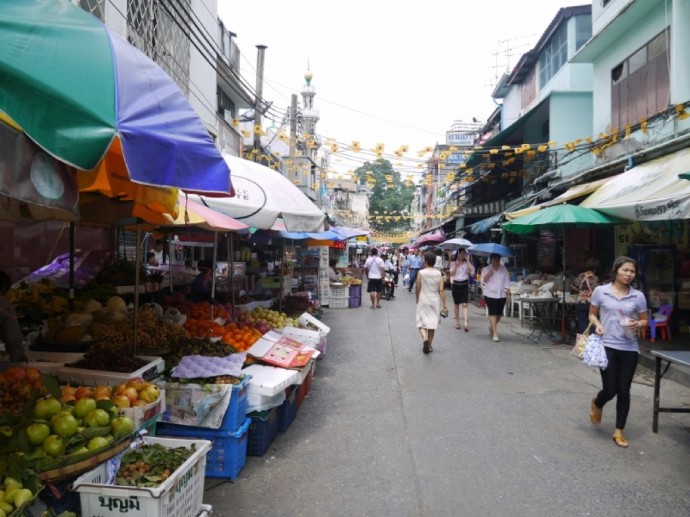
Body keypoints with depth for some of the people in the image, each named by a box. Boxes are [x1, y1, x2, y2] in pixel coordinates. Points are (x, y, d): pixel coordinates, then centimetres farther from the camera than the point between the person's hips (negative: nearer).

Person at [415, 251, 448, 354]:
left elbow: (417, 288, -4)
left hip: (423, 300, -2)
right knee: (432, 323, 13)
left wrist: (417, 299, 13)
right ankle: (429, 345, 19)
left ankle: (425, 338, -22)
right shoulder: (439, 274, -3)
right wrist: (444, 303, -2)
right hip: (435, 301, 3)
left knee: (421, 322, 6)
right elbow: (441, 290, -7)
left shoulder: (421, 273, -10)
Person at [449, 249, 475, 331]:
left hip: (464, 284, -1)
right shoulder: (453, 263, 3)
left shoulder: (467, 263, 5)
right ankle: (457, 321, 21)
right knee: (456, 304, 10)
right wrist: (456, 264, -13)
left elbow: (472, 270, -12)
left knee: (465, 304, -9)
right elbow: (451, 273, -8)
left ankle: (466, 323, -16)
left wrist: (467, 260, -9)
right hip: (456, 284, 1)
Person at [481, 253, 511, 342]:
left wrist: (508, 291, 1)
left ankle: (491, 327, 35)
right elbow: (483, 281, -7)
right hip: (490, 294, -3)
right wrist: (489, 273, -19)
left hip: (501, 295, 3)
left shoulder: (504, 269, 10)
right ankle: (495, 334, -8)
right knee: (493, 313, -10)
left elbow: (507, 281, 9)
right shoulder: (486, 269, 3)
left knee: (499, 314, 8)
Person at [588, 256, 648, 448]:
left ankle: (619, 432, 21)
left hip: (629, 349, 2)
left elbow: (645, 320, 11)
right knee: (610, 390, -2)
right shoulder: (600, 291, -2)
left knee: (623, 391, 6)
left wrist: (638, 324, -11)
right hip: (607, 346, -2)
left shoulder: (638, 296, 1)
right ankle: (597, 405, 35)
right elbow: (592, 314, 9)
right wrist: (597, 324, -12)